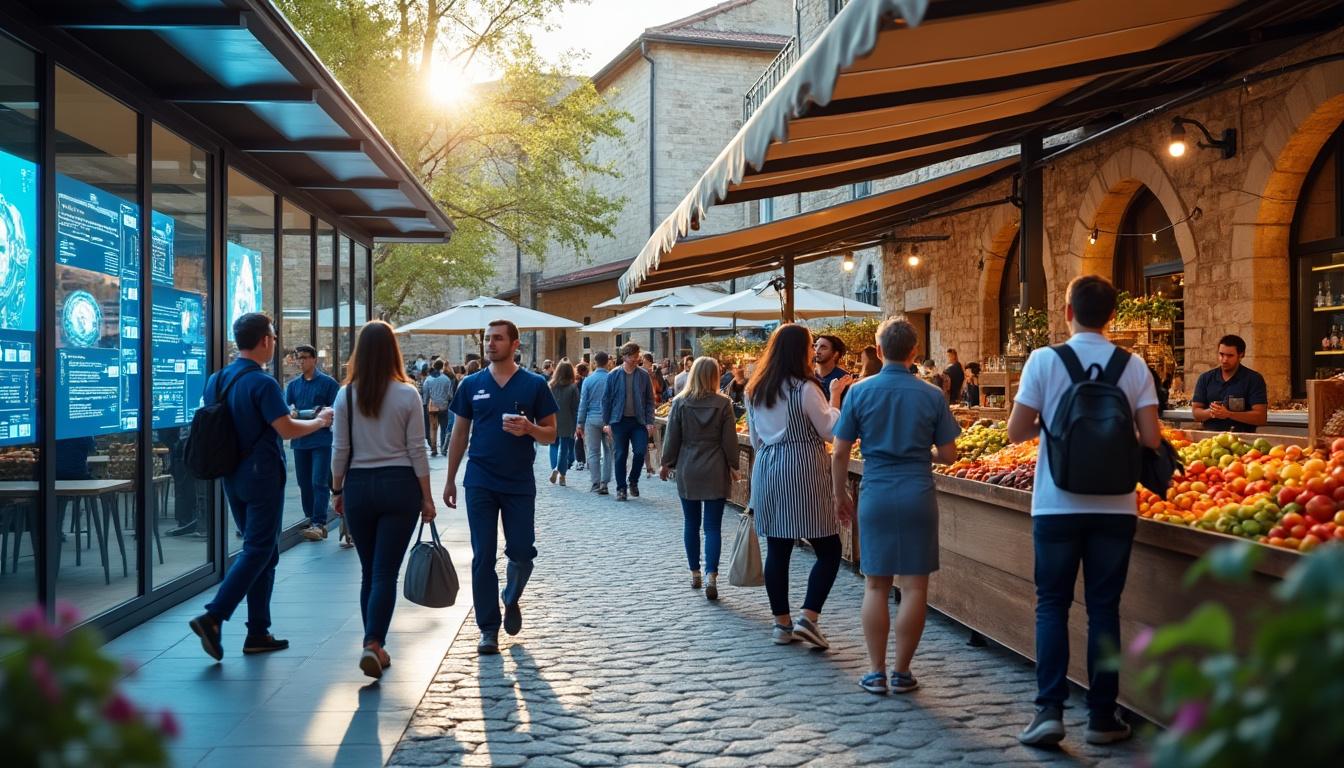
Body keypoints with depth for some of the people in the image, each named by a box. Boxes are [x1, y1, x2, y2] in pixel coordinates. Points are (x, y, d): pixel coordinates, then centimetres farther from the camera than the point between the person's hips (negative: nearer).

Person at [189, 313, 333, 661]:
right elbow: (287, 429, -21)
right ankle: (213, 617, -13)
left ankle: (258, 632, 16)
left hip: (232, 476, 8)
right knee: (258, 551, -3)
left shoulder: (216, 380, 8)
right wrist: (320, 421, -5)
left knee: (263, 550, 15)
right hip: (262, 476, -8)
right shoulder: (262, 383, -17)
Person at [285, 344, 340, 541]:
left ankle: (319, 523, -10)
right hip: (299, 440, 5)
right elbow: (287, 406, 8)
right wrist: (291, 411, -14)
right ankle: (311, 521, 19)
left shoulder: (328, 382, 1)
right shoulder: (293, 384, 14)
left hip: (322, 439, -5)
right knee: (304, 483, 9)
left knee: (319, 482, -10)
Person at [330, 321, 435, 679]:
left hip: (359, 486, 2)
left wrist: (337, 490, 13)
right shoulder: (407, 394, -5)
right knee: (386, 572, -1)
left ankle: (374, 647, 22)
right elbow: (417, 450, -4)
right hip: (399, 486, -2)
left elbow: (340, 450, 1)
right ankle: (373, 644, -15)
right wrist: (427, 497, 3)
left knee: (369, 572, 15)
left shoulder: (346, 395, -1)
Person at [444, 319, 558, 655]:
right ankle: (488, 629, 11)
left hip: (519, 484, -1)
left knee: (522, 552, 3)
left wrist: (529, 428, -20)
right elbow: (459, 434, 10)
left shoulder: (535, 385, -1)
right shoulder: (471, 385, 4)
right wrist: (450, 480, 9)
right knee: (483, 557, 2)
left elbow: (551, 435, 2)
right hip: (480, 484, 1)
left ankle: (511, 598, 35)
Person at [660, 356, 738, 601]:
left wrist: (667, 463, 12)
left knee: (691, 524, 13)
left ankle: (695, 573, 20)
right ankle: (711, 575, -13)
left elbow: (672, 437, 0)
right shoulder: (723, 403, -6)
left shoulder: (680, 402, -4)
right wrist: (733, 466, 9)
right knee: (713, 527, 0)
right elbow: (730, 439, -3)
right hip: (716, 472, -1)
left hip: (687, 471, 1)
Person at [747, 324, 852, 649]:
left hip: (767, 471, 7)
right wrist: (834, 397, 2)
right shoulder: (805, 388, -11)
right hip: (803, 472, -7)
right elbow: (830, 431, -7)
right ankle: (808, 616, -7)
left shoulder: (755, 390, 11)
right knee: (828, 550, 2)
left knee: (777, 549, 10)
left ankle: (782, 622, 15)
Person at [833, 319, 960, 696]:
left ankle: (876, 672, 12)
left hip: (875, 495, 1)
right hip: (918, 495, 0)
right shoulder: (932, 396, -2)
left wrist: (839, 494, 12)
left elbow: (839, 453, -1)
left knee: (876, 586, 8)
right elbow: (948, 455, 2)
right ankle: (902, 673, 11)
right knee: (914, 586, 6)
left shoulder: (860, 391, -2)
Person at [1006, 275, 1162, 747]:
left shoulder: (1044, 360, -7)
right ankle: (1102, 717, 14)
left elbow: (1016, 432, -6)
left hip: (1057, 504, -1)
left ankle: (1050, 709, 2)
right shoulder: (1134, 367, -1)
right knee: (1104, 608, 9)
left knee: (1052, 605, 8)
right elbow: (1151, 440, -4)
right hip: (1114, 505, 2)